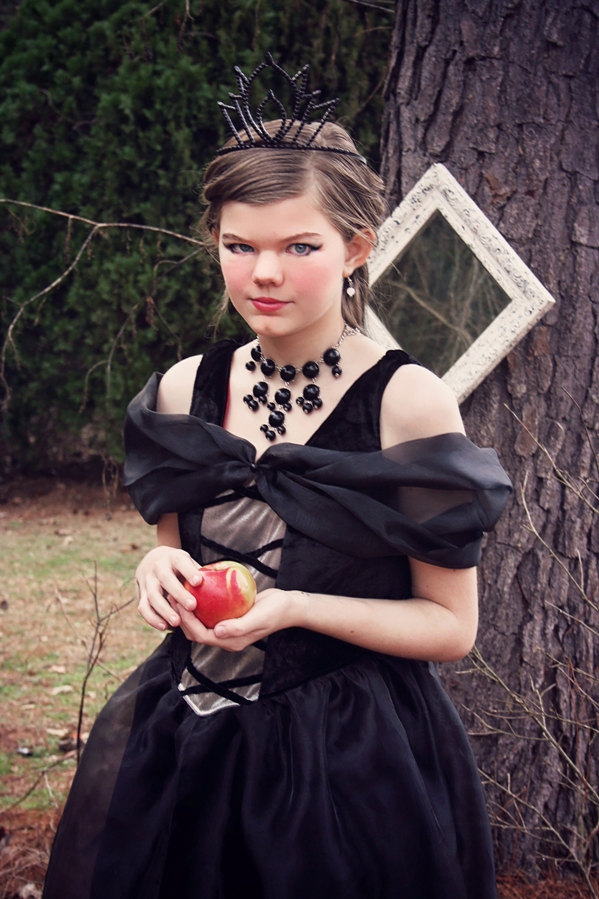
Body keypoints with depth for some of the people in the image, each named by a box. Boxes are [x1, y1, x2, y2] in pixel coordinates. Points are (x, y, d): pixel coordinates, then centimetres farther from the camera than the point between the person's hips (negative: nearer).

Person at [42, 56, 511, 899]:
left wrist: (297, 608, -21)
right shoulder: (185, 389, 1)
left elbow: (451, 625, -8)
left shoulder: (406, 399, -13)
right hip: (189, 744, 4)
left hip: (355, 759, -4)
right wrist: (162, 570, -8)